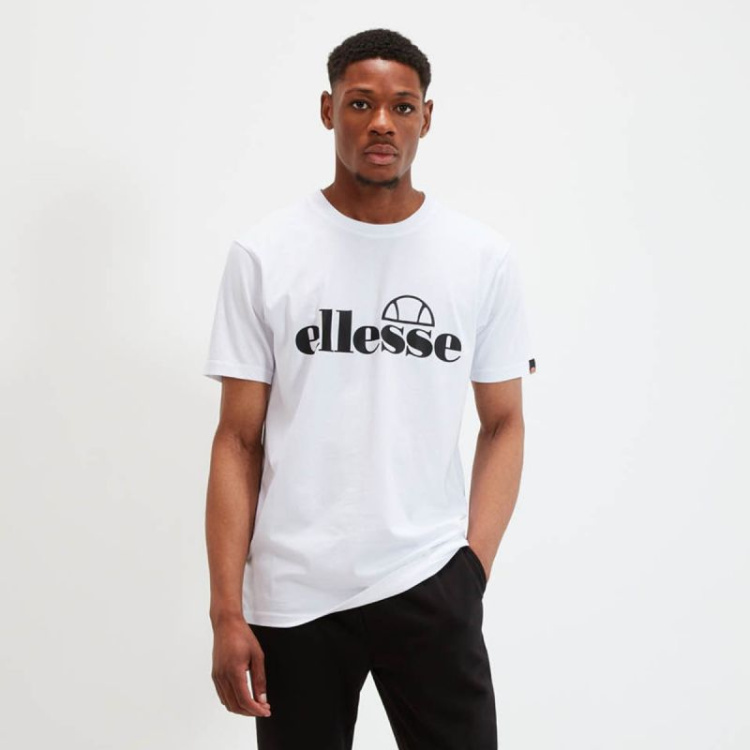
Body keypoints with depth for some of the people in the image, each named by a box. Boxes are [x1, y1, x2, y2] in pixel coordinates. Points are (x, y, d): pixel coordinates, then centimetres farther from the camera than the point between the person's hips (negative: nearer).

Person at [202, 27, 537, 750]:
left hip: (430, 585, 1)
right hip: (291, 592, 0)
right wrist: (226, 613, -5)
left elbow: (503, 424, 7)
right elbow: (238, 441, -1)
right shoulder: (262, 254, -2)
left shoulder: (484, 257, 1)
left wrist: (474, 565, -5)